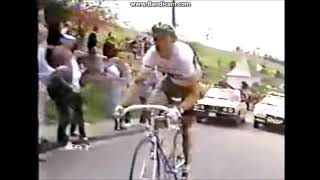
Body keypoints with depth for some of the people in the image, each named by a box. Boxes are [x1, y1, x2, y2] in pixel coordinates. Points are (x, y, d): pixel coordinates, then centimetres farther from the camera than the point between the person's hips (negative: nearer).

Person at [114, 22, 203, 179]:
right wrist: (123, 104, -35)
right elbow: (138, 80, -24)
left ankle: (186, 164, 19)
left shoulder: (184, 56, -40)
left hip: (190, 85, -4)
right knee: (149, 110, -19)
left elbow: (194, 92, -40)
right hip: (170, 81, 4)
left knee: (185, 127, -2)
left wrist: (179, 109, -57)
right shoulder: (152, 53, -28)